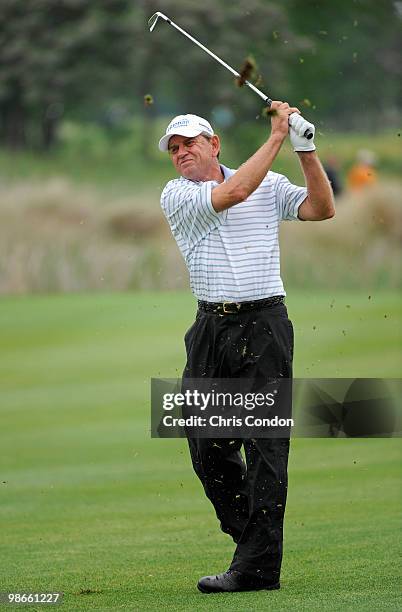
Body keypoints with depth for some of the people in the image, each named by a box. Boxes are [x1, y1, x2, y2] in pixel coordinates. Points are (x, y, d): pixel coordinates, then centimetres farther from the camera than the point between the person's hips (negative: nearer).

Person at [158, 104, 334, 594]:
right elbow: (232, 193, -11)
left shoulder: (269, 185, 9)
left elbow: (322, 208, 1)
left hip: (264, 325, -2)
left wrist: (305, 150, -7)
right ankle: (254, 541, 20)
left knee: (265, 447, -7)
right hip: (211, 328, 2)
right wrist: (277, 136, -9)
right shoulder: (176, 196, 4)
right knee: (207, 448, 3)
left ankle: (257, 567, -8)